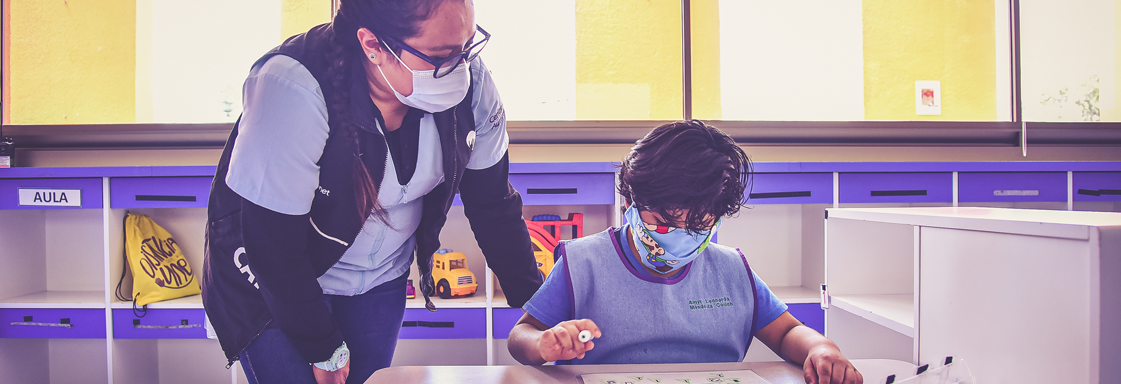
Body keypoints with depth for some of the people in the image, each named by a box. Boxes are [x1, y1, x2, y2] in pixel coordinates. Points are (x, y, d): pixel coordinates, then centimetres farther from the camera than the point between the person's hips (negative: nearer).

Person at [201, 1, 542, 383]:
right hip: (274, 281, -4)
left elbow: (494, 204, -7)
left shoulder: (470, 80, -20)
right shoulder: (293, 93, -34)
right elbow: (272, 245, -26)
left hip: (381, 279, 4)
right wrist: (323, 348, -15)